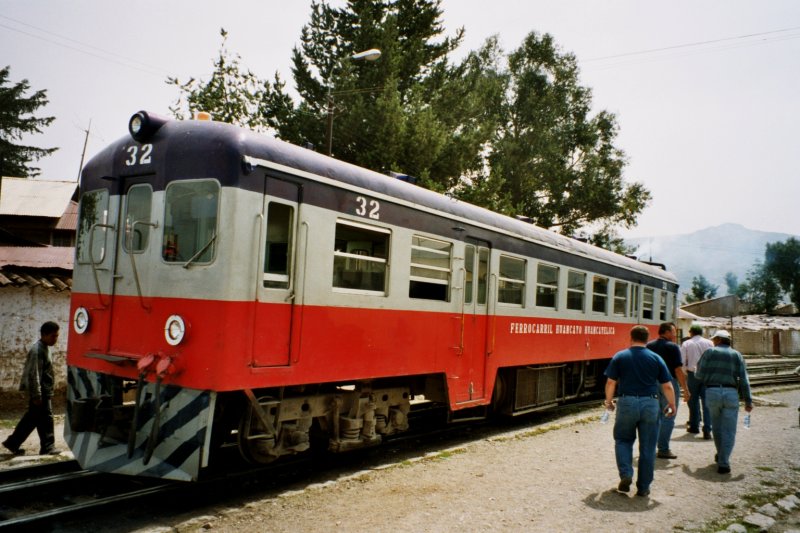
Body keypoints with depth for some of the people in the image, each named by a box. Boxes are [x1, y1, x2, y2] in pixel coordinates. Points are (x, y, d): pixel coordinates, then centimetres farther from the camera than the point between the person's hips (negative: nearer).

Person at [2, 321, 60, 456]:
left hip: (44, 391, 10)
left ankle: (12, 443, 26)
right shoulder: (37, 351, -19)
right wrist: (37, 396, -22)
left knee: (31, 418, 16)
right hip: (41, 392, -10)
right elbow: (34, 375, -22)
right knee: (45, 419, -3)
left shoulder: (44, 348, 12)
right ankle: (47, 447, 5)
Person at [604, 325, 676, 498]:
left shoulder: (620, 357, 1)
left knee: (623, 440, 18)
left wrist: (609, 401, 15)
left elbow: (611, 382, 0)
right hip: (650, 404, 1)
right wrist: (672, 404, 17)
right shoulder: (656, 358, 4)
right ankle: (643, 487, 14)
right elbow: (667, 386, 3)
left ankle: (626, 474, 0)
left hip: (627, 402, -1)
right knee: (647, 447, 9)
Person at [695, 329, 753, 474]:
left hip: (712, 392, 0)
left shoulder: (710, 352, 4)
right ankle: (723, 463, -4)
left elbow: (700, 375, 1)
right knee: (729, 431, 3)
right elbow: (744, 379, 1)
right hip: (731, 393, 0)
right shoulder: (737, 355, 8)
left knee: (717, 427, 20)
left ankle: (721, 455, 35)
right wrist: (748, 401, 2)